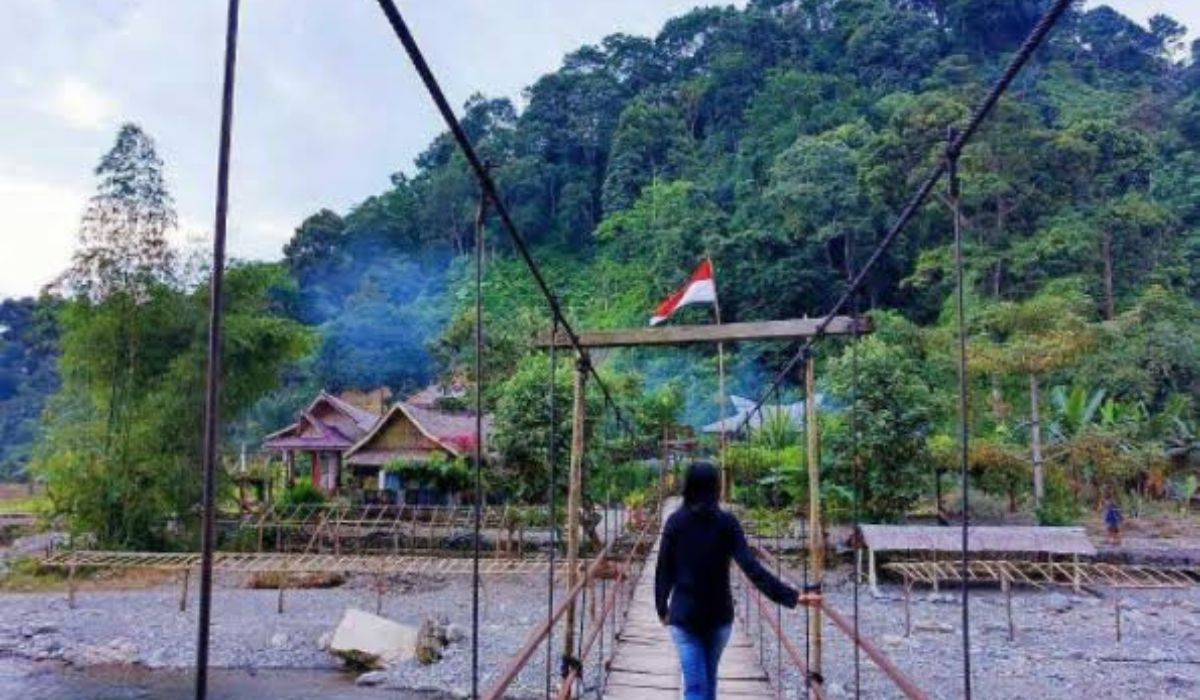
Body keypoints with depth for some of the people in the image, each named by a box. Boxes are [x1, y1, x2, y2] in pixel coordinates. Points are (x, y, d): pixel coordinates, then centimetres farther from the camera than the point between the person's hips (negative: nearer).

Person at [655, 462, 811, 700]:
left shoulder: (676, 522, -4)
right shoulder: (726, 522, -7)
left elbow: (664, 570, 0)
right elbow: (751, 567, -15)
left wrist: (662, 608, 14)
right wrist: (791, 596, -17)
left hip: (683, 614, -1)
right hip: (719, 614, 1)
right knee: (709, 678, 22)